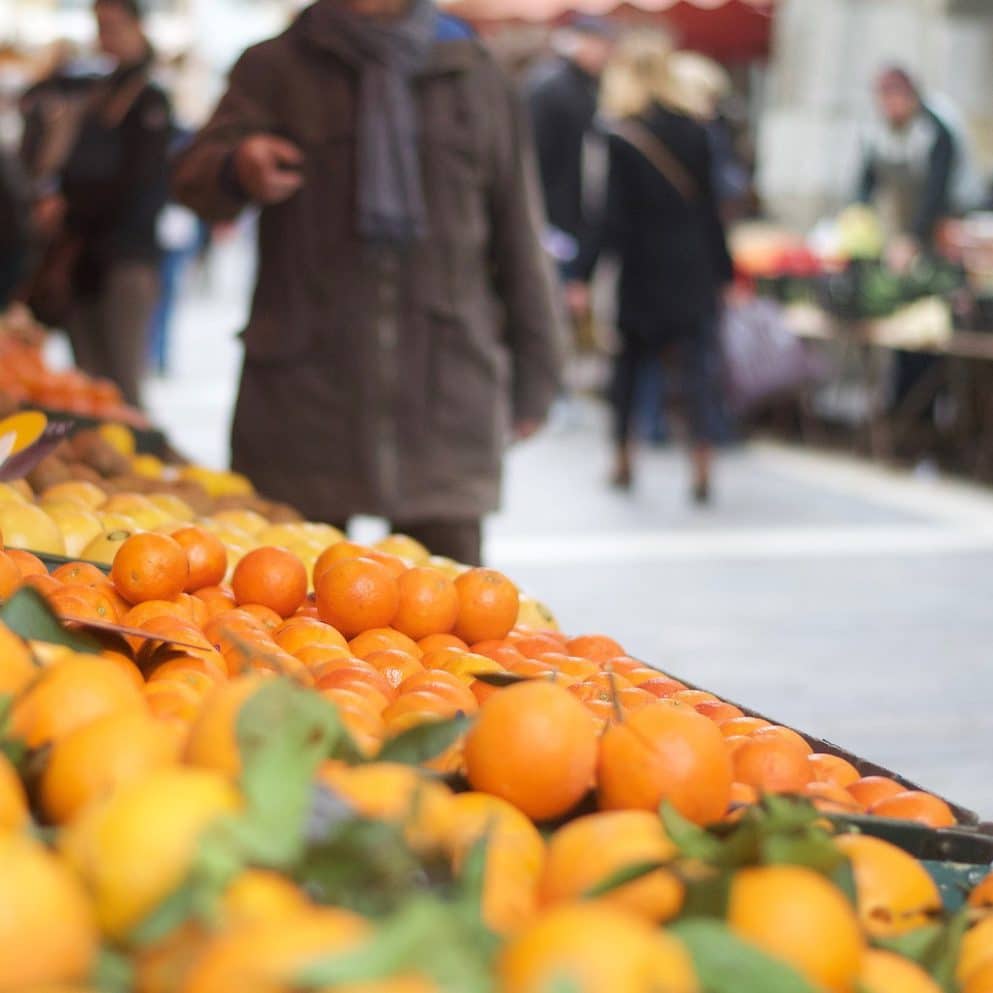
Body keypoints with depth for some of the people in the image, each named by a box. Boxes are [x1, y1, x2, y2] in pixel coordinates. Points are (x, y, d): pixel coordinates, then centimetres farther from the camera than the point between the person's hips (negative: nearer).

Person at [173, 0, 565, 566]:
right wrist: (237, 170, -31)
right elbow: (195, 176, -7)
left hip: (445, 397, 1)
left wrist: (533, 378, 12)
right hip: (305, 390, -1)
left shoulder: (477, 80, 11)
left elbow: (519, 238, 14)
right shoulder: (276, 69, 8)